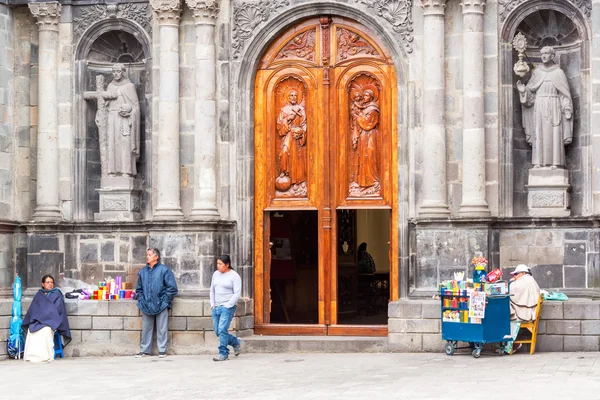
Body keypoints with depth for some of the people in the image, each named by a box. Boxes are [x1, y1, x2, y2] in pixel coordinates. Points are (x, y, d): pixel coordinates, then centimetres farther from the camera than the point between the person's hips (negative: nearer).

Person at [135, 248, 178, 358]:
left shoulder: (164, 270, -2)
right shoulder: (142, 272, 12)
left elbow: (172, 287, -3)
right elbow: (139, 288, 21)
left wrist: (164, 300, -7)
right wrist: (141, 300, 7)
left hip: (161, 305, -4)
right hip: (146, 306, 4)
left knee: (162, 329, -1)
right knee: (146, 329, 7)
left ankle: (162, 350, 5)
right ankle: (145, 350, 14)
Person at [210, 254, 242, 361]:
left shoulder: (234, 276, -6)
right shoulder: (216, 274, 13)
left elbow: (237, 293, -10)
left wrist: (227, 306, -14)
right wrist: (212, 304, 10)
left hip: (227, 307, -7)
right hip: (216, 307, 7)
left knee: (222, 330, -16)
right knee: (217, 332, 6)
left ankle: (223, 354, -9)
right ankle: (236, 343, 27)